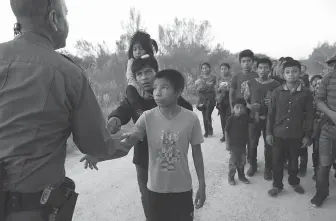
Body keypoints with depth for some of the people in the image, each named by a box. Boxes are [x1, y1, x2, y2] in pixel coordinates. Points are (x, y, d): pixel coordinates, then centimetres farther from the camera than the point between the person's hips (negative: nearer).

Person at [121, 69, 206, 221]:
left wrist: (202, 185, 0)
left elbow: (197, 153, -4)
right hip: (156, 189, 1)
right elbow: (127, 142, -20)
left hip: (182, 189, -1)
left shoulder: (191, 118, -13)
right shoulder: (147, 117, -11)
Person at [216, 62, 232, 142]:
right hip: (221, 101, 4)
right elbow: (217, 90, 13)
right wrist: (220, 88, -7)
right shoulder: (220, 78, 12)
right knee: (222, 118, 4)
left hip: (229, 100, -4)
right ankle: (224, 134, 15)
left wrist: (228, 89, -18)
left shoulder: (232, 78, -3)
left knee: (228, 118, -12)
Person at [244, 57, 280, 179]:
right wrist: (250, 106, -12)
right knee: (252, 143, 8)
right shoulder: (251, 83, 3)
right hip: (254, 118, 1)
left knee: (269, 144, 4)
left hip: (269, 119, -1)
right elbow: (245, 99, 8)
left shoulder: (276, 84, -1)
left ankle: (268, 168, 21)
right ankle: (252, 165, 28)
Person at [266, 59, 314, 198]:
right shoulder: (277, 92, -4)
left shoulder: (306, 93, -5)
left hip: (296, 135, 0)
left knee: (293, 161, 16)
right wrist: (268, 132, -2)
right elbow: (271, 114, 0)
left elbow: (309, 115, 0)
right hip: (278, 134, 0)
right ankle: (277, 185, 27)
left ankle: (294, 182, 40)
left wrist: (307, 135, 0)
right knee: (277, 162, 9)